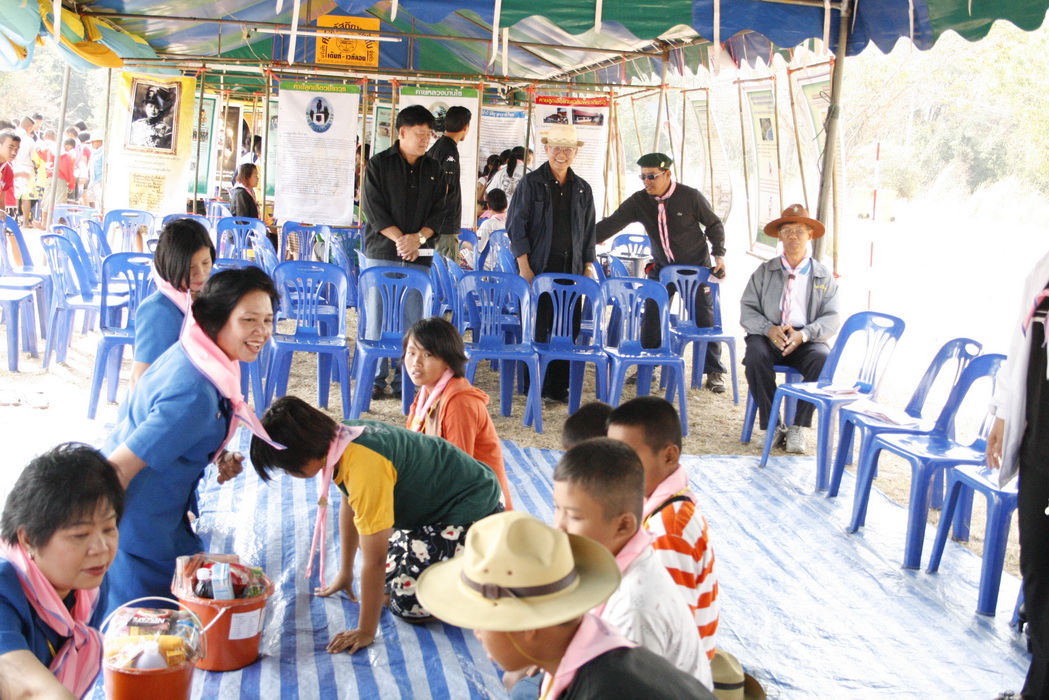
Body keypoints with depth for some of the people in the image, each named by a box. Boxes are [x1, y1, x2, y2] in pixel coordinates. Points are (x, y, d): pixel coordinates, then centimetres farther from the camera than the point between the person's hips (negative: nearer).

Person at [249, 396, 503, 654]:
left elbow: (374, 559, -28)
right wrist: (345, 573, 21)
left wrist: (366, 632, -20)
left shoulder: (363, 466, -33)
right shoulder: (338, 438, -6)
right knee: (389, 577, 12)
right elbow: (348, 508, 11)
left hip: (473, 507, -9)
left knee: (408, 602, -11)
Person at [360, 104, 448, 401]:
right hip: (381, 253, -2)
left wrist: (419, 237, -10)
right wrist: (400, 239, -14)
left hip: (419, 256, 3)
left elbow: (438, 212, 8)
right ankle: (376, 379, 8)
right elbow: (373, 209, -5)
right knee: (378, 317, 0)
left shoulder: (433, 170, 12)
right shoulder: (378, 164, 2)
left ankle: (405, 381, 9)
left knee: (413, 319, 1)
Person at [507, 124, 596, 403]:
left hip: (571, 271, 4)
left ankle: (558, 386, 10)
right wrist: (525, 268, -9)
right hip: (538, 268, -3)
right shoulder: (531, 183, 2)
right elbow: (516, 225, -2)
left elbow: (588, 233, 18)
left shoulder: (583, 189, 14)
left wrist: (587, 269, 10)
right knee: (536, 329, -3)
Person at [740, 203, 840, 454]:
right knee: (755, 357, -34)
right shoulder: (765, 271, 12)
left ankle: (798, 428, -21)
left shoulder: (823, 276, 11)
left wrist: (804, 334, -17)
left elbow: (832, 318, 3)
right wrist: (769, 329, -16)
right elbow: (747, 310, 5)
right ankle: (772, 426, -22)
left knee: (823, 361, -33)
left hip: (806, 341, 0)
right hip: (768, 338, 0)